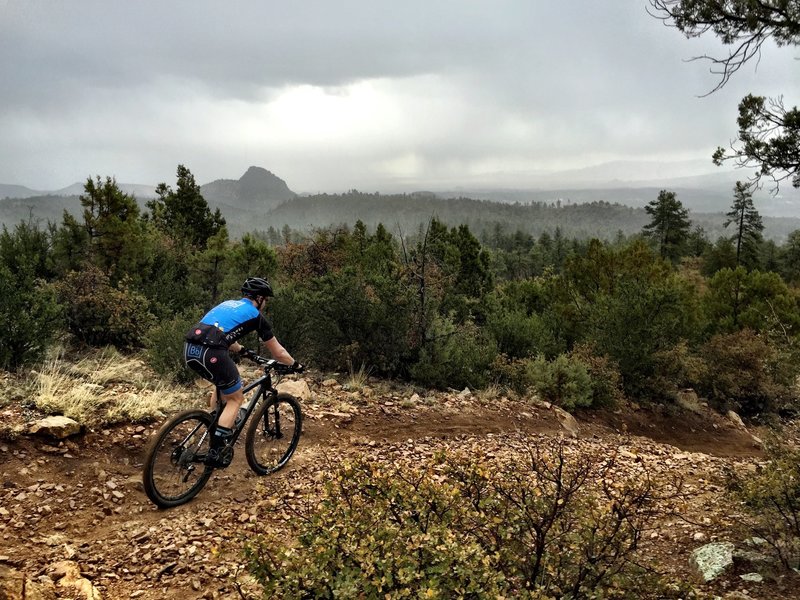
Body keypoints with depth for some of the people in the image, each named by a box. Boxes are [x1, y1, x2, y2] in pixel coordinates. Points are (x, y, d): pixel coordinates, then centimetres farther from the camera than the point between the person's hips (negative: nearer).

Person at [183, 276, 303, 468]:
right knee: (236, 399, 12)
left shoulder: (227, 304, 29)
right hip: (210, 353, -7)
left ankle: (215, 427, 36)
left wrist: (243, 350, 59)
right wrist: (296, 365, 36)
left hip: (190, 350, 7)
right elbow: (278, 352, 19)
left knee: (222, 382, 33)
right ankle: (215, 452, 6)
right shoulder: (256, 316, 12)